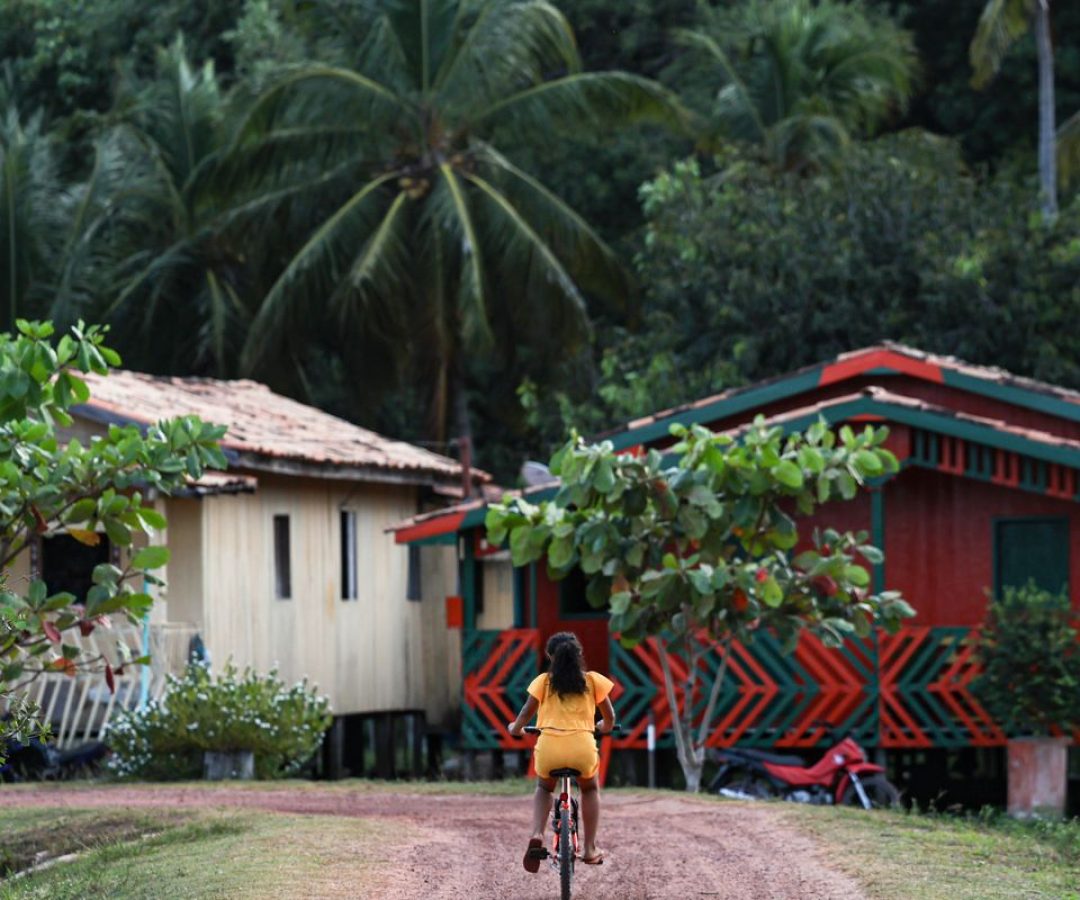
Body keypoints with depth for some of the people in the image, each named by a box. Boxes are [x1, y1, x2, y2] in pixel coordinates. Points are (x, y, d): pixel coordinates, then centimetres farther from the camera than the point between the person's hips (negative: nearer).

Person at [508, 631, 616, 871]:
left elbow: (527, 712, 4)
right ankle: (590, 849, 26)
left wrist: (516, 729, 26)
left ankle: (537, 836, 7)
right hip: (582, 748, 0)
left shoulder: (543, 681, 9)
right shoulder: (593, 680, 11)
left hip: (548, 747, 0)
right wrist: (605, 727, 39)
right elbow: (609, 717, 16)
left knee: (543, 788, 33)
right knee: (590, 789, 33)